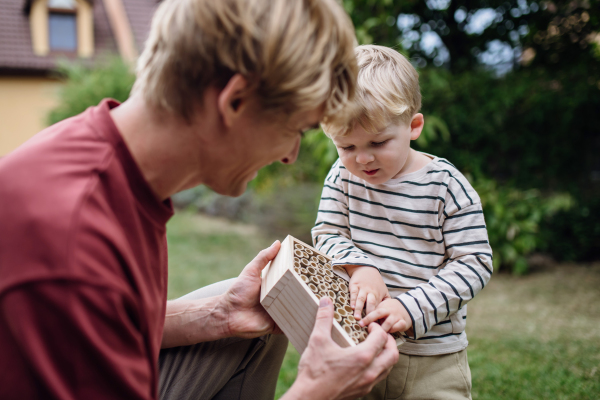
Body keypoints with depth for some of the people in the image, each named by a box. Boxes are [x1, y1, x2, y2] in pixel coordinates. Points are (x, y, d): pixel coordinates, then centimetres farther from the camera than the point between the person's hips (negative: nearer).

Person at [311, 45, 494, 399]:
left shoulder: (446, 186, -12)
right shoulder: (342, 176, -3)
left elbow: (475, 263, -12)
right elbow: (327, 234, 2)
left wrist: (412, 307, -23)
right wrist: (359, 267, -20)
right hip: (356, 340, 3)